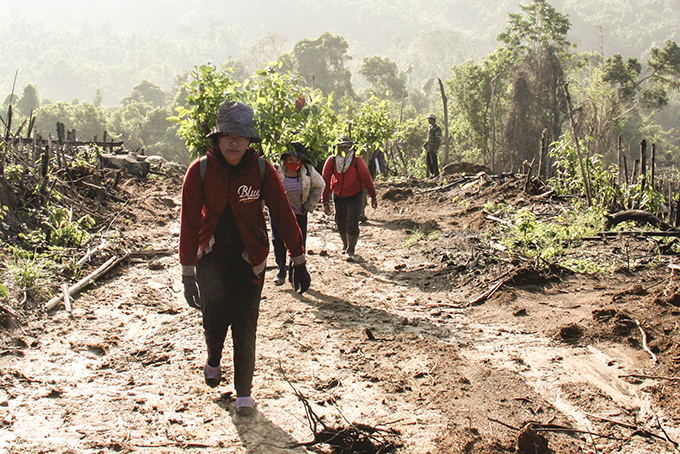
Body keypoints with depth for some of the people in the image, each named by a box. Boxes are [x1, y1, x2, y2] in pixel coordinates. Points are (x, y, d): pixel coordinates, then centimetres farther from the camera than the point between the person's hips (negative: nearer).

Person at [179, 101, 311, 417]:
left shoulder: (262, 170, -9)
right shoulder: (200, 171, -9)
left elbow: (283, 215, -3)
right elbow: (189, 223, -7)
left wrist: (298, 262, -2)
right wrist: (187, 274, -8)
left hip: (249, 260, 0)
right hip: (211, 260, 0)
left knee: (245, 329, -1)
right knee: (215, 321, 5)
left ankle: (244, 392, 18)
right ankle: (213, 360, 41)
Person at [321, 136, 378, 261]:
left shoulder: (357, 162, -18)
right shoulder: (331, 161, -15)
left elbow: (367, 179, -5)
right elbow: (325, 182, -10)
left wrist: (373, 197, 2)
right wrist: (325, 202, -13)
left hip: (354, 196, -2)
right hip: (338, 196, 3)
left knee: (352, 224, -11)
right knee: (340, 223, 13)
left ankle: (350, 251, -1)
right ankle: (346, 245, 38)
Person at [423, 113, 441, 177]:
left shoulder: (437, 128, -13)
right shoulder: (430, 127, 16)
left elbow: (438, 139, -17)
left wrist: (436, 148, -21)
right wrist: (425, 144, 19)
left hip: (433, 148, -9)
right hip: (428, 147, 9)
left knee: (434, 161, -6)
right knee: (427, 160, 11)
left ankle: (436, 173, 1)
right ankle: (431, 172, 19)